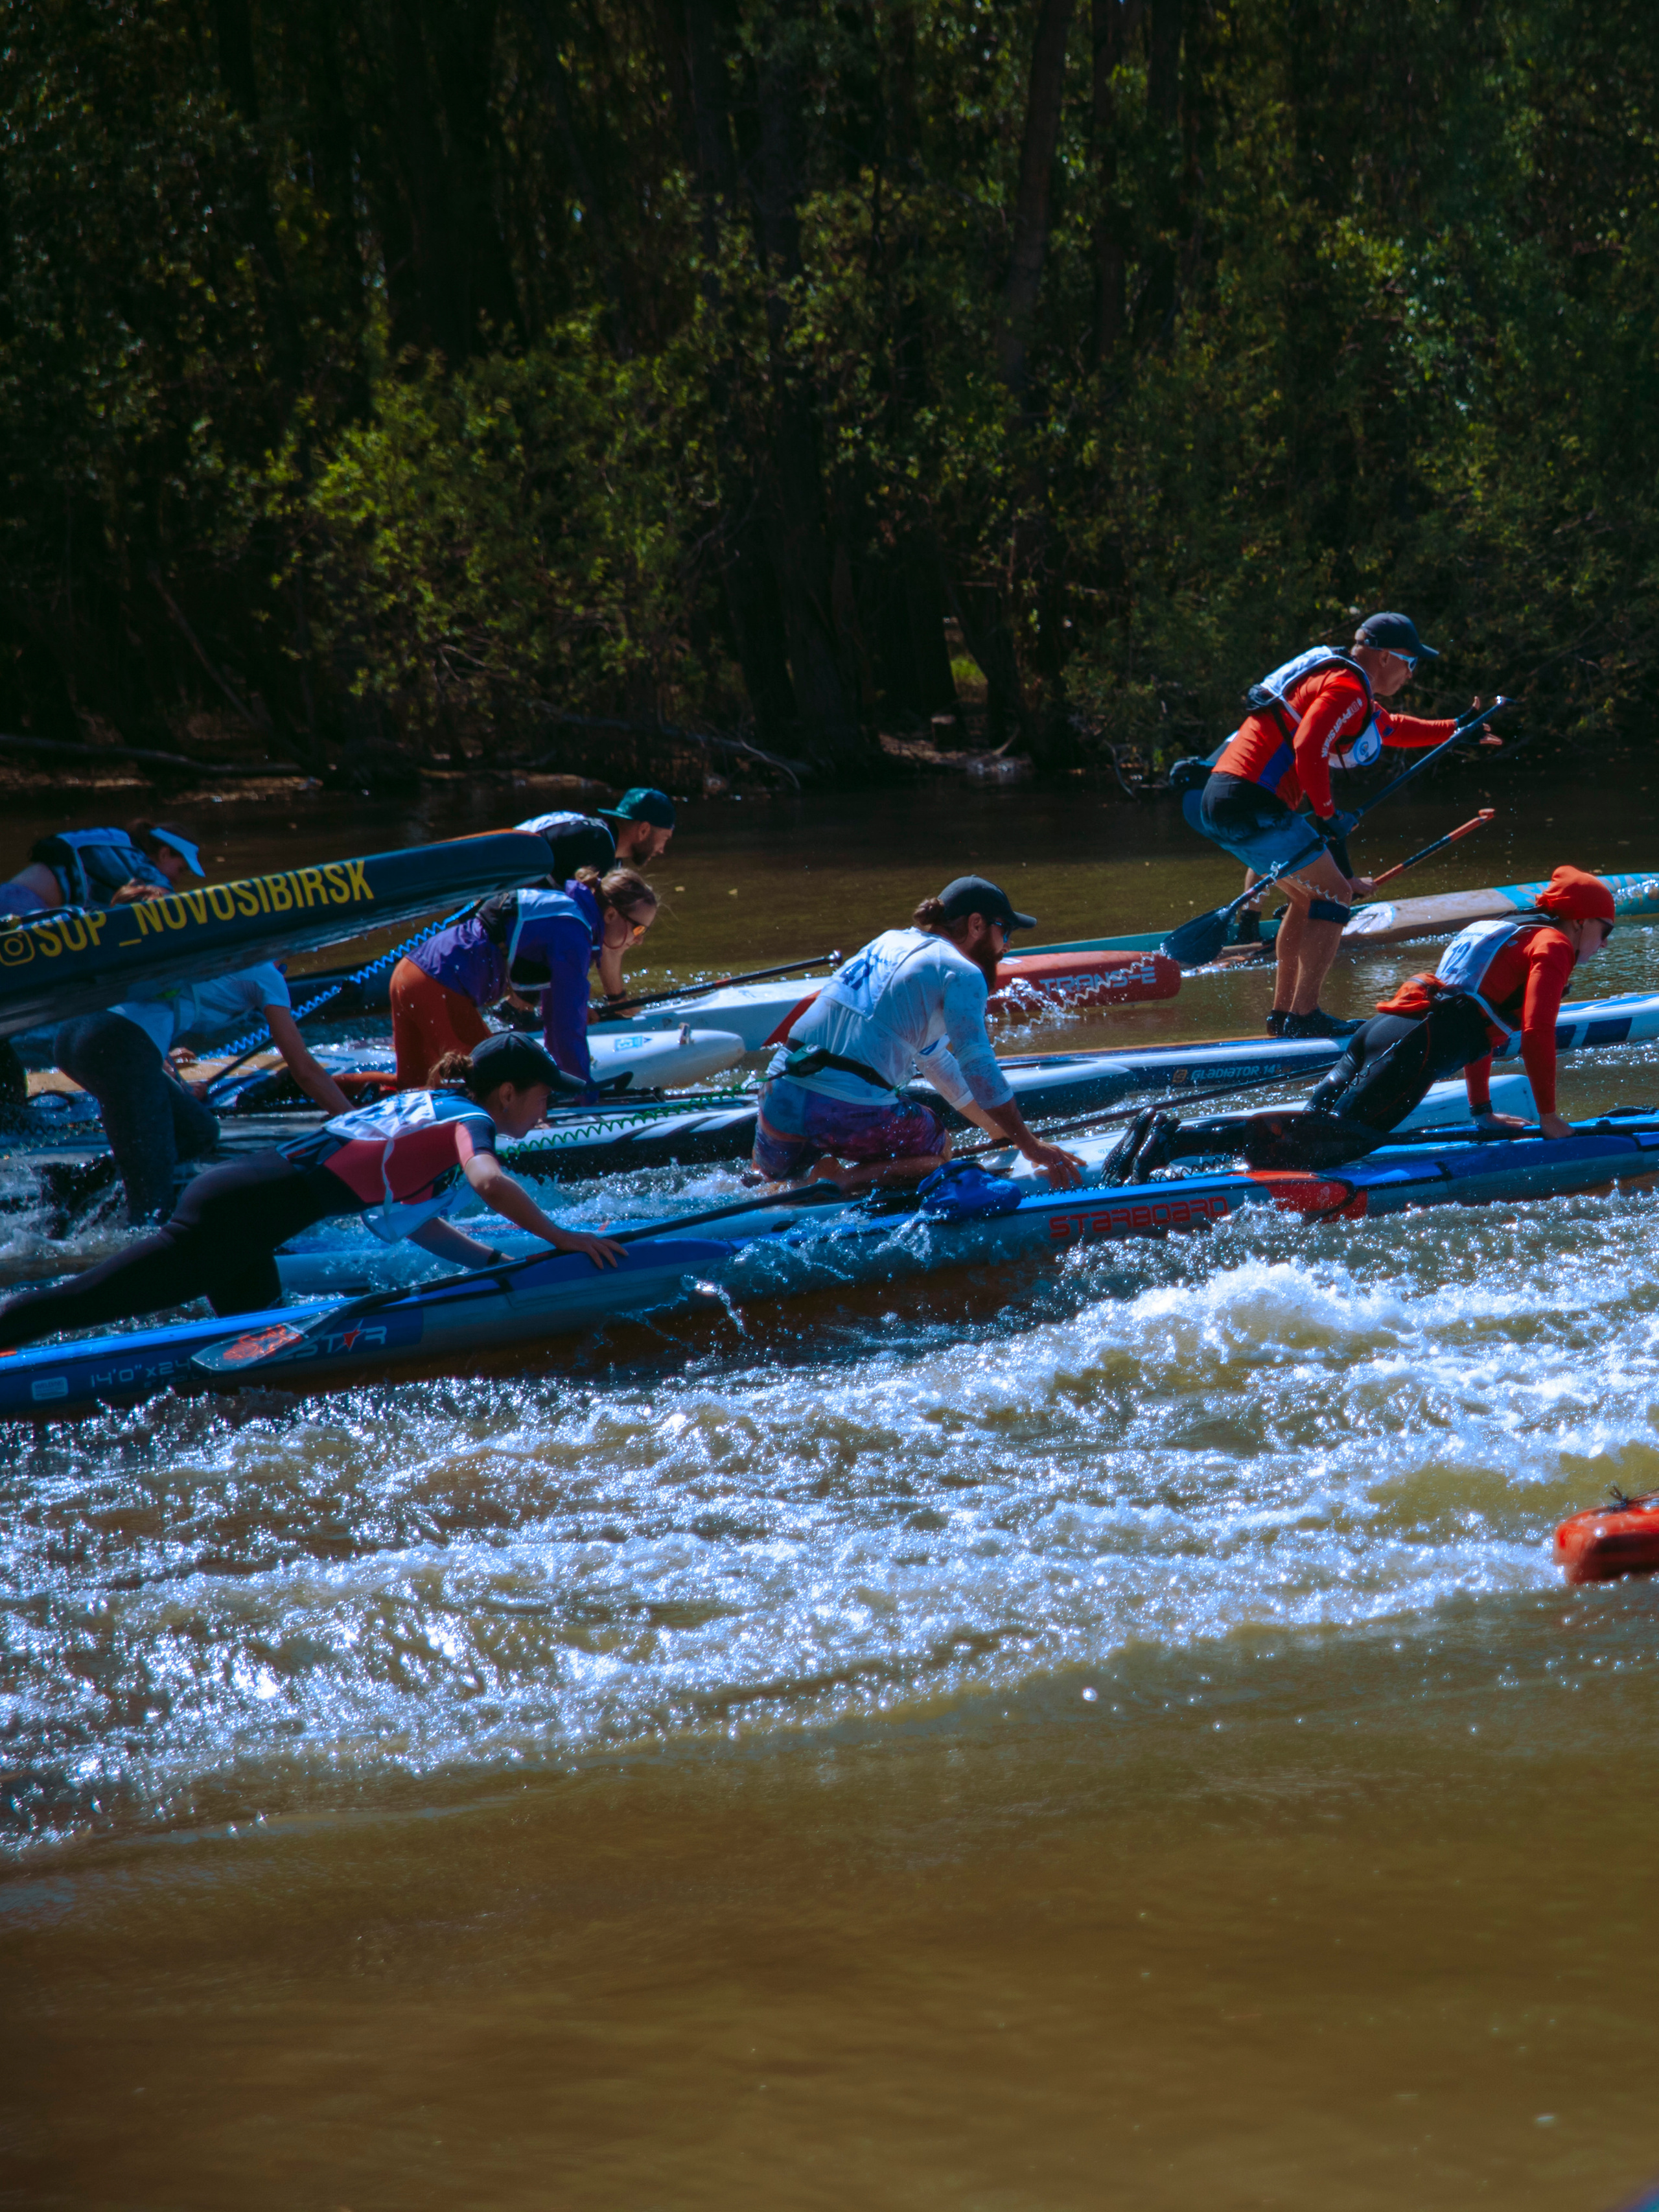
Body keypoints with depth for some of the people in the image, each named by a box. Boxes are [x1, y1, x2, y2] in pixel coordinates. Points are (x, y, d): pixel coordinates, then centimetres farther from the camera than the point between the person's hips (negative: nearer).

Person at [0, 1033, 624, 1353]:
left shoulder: (426, 1104, 23)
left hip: (233, 1189, 9)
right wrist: (560, 1237, -15)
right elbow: (489, 1183, -24)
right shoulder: (471, 1121, -3)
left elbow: (410, 1218, 29)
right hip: (252, 1210, -9)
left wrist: (500, 1263, 24)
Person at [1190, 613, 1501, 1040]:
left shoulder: (1348, 687, 24)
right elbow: (1308, 749, -23)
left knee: (1310, 895, 21)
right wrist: (1328, 814, -13)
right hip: (1252, 805, -11)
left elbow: (1392, 728, 42)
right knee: (1334, 893, -5)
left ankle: (1283, 1013, 23)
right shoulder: (1347, 688, -10)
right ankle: (1305, 1016, -8)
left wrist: (1455, 731, 46)